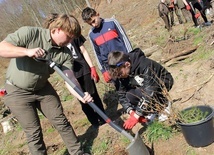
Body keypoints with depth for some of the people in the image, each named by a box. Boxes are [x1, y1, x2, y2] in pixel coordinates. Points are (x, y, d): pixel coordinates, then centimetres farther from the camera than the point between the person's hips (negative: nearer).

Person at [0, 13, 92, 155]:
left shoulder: (65, 53, -11)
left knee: (61, 122, 7)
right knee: (34, 132, 0)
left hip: (43, 89, 5)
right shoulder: (29, 33, -23)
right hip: (18, 92, -4)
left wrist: (81, 96, -37)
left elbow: (69, 78, -19)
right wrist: (27, 51, -43)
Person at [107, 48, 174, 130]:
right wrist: (131, 112, -29)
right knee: (129, 96, -22)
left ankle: (162, 104, -6)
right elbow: (122, 95, -12)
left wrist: (136, 116, -40)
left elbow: (149, 92, -40)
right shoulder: (123, 74, -14)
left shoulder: (145, 66, -35)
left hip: (163, 83, -7)